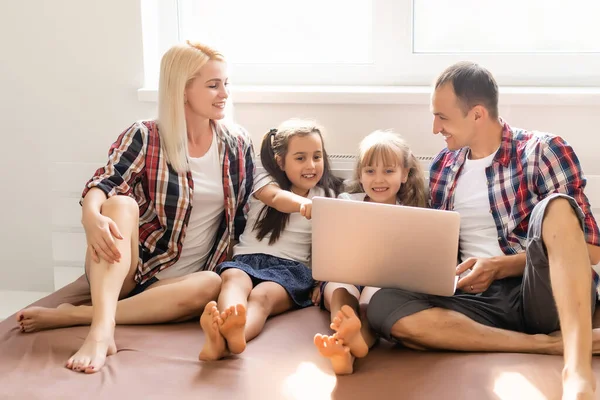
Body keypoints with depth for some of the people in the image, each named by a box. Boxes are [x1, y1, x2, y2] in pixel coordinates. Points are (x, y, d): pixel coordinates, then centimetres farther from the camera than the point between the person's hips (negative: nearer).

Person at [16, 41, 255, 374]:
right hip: (125, 270, -1)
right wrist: (91, 214, -44)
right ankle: (102, 328, -49)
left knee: (211, 285, -34)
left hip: (181, 280, 2)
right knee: (121, 203, -31)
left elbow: (243, 214, 9)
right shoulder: (144, 137, -5)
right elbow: (104, 183, -21)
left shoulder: (239, 145, 4)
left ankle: (70, 316, -31)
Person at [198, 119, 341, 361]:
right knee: (234, 279, -36)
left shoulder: (325, 196, 15)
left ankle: (229, 338, -68)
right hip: (247, 259, 1)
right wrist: (304, 204, -40)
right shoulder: (265, 182, 9)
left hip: (291, 267, -1)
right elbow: (277, 199, -16)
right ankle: (228, 321, -70)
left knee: (263, 296, -35)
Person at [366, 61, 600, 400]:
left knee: (554, 205, -32)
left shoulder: (543, 151, 1)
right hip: (479, 295, 4)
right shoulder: (443, 167, 16)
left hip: (546, 294, -3)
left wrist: (500, 266, -14)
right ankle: (553, 343, -27)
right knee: (384, 305, -26)